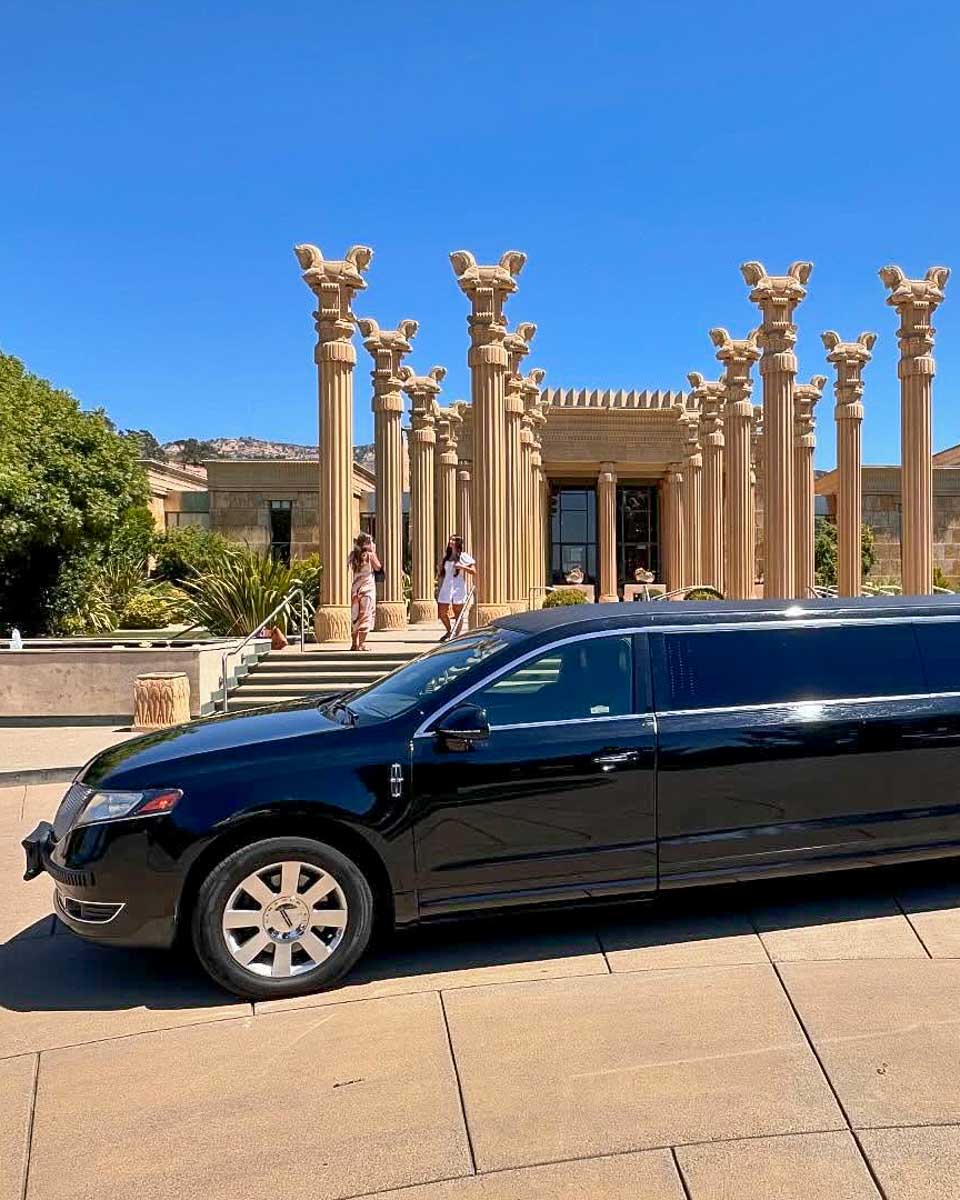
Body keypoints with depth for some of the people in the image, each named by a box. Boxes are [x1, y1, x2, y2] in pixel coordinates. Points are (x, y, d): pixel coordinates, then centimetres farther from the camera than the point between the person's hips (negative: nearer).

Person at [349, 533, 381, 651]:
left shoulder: (353, 555, 4)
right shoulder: (370, 555, -7)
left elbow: (351, 568, 12)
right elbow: (378, 568, 3)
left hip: (355, 587, 5)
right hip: (367, 587, -5)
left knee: (355, 616, 11)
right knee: (366, 615, -1)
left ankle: (354, 643, 15)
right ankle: (361, 644, -4)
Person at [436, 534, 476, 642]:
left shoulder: (463, 556, 0)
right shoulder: (446, 557, 15)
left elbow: (473, 571, -7)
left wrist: (462, 566, -18)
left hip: (458, 588, -4)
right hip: (446, 587, 5)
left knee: (458, 614, 0)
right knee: (442, 613, 2)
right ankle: (449, 631, 26)